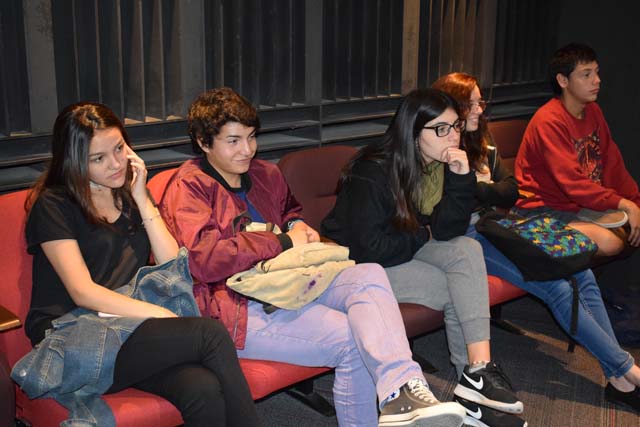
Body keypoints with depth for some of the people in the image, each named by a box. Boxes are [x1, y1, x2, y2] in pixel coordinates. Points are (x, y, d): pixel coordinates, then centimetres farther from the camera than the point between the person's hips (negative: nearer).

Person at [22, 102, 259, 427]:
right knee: (211, 333, -29)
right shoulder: (53, 205, -2)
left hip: (132, 327, 5)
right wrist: (161, 314, -20)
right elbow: (83, 293, -12)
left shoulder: (131, 194, 17)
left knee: (203, 391, -31)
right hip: (74, 340, -4)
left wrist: (142, 200, 0)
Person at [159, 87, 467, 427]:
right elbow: (205, 260, -19)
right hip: (238, 308, -7)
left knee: (369, 275, -21)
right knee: (351, 338, -25)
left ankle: (401, 392, -37)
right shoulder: (188, 187, -5)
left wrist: (297, 225, 13)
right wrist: (283, 242, -14)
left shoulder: (264, 174, 18)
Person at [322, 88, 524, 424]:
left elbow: (448, 230, -10)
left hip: (405, 249, 7)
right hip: (359, 263, -7)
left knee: (467, 249, -19)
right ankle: (473, 376, -4)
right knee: (457, 291, -20)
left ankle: (478, 371, -21)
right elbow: (368, 248, -25)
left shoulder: (440, 163, -3)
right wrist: (423, 236, -12)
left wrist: (461, 177, -24)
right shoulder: (374, 172, -23)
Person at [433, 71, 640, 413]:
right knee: (558, 287, -21)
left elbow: (509, 192, 9)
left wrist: (475, 191, -4)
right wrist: (488, 192, -8)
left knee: (582, 273, -13)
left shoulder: (481, 144, 18)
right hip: (468, 237, -8)